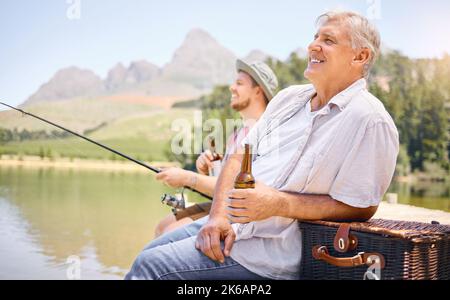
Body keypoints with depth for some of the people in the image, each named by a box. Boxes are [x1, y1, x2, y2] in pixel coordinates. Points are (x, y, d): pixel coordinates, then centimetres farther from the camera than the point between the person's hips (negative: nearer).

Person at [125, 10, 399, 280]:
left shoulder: (369, 120, -13)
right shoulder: (289, 98, 12)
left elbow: (361, 207, -15)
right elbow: (239, 158, 9)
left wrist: (279, 203, -22)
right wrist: (218, 215, -8)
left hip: (273, 247, -7)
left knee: (151, 266, -13)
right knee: (148, 253, 12)